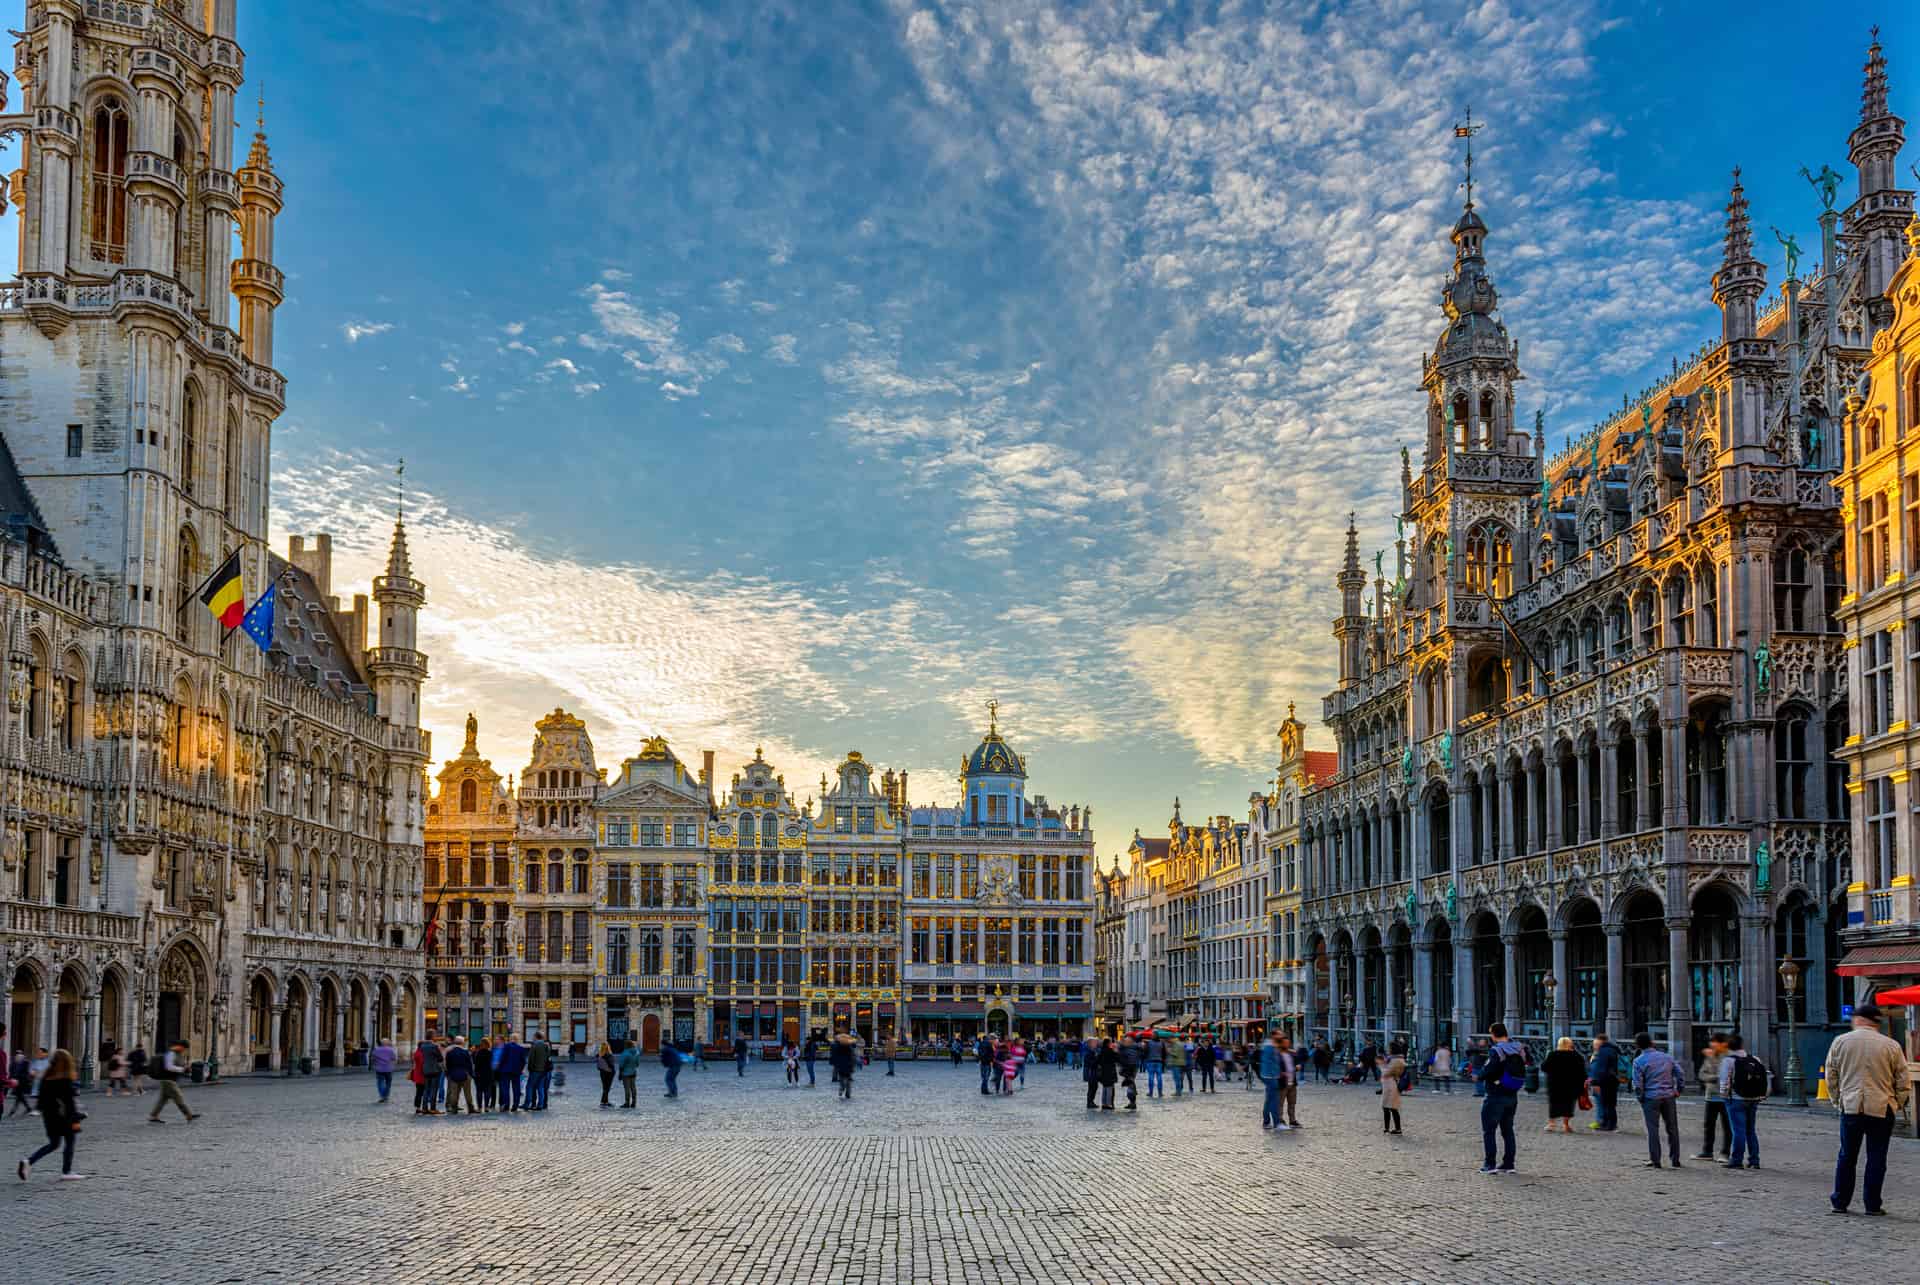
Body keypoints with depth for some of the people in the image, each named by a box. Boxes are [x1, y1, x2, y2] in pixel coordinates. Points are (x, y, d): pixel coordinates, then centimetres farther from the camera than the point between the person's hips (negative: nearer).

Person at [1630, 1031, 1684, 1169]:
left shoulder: (1639, 1061, -6)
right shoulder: (1666, 1057, 6)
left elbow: (1637, 1084, -10)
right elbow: (1679, 1073, 3)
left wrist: (1640, 1097, 3)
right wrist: (1677, 1090, 11)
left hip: (1651, 1098, -3)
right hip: (1669, 1096, 3)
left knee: (1653, 1129, 3)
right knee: (1672, 1129, 11)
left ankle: (1655, 1161, 3)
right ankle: (1675, 1160, 15)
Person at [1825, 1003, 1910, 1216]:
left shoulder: (1840, 1042, 2)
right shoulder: (1891, 1046, -2)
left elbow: (1831, 1077, 8)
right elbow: (1902, 1081, 3)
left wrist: (1837, 1100, 20)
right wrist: (1898, 1104, 16)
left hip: (1850, 1108, 1)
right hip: (1881, 1109, -1)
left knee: (1847, 1156, 11)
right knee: (1876, 1158, 5)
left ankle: (1840, 1201, 15)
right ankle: (1873, 1205, 7)